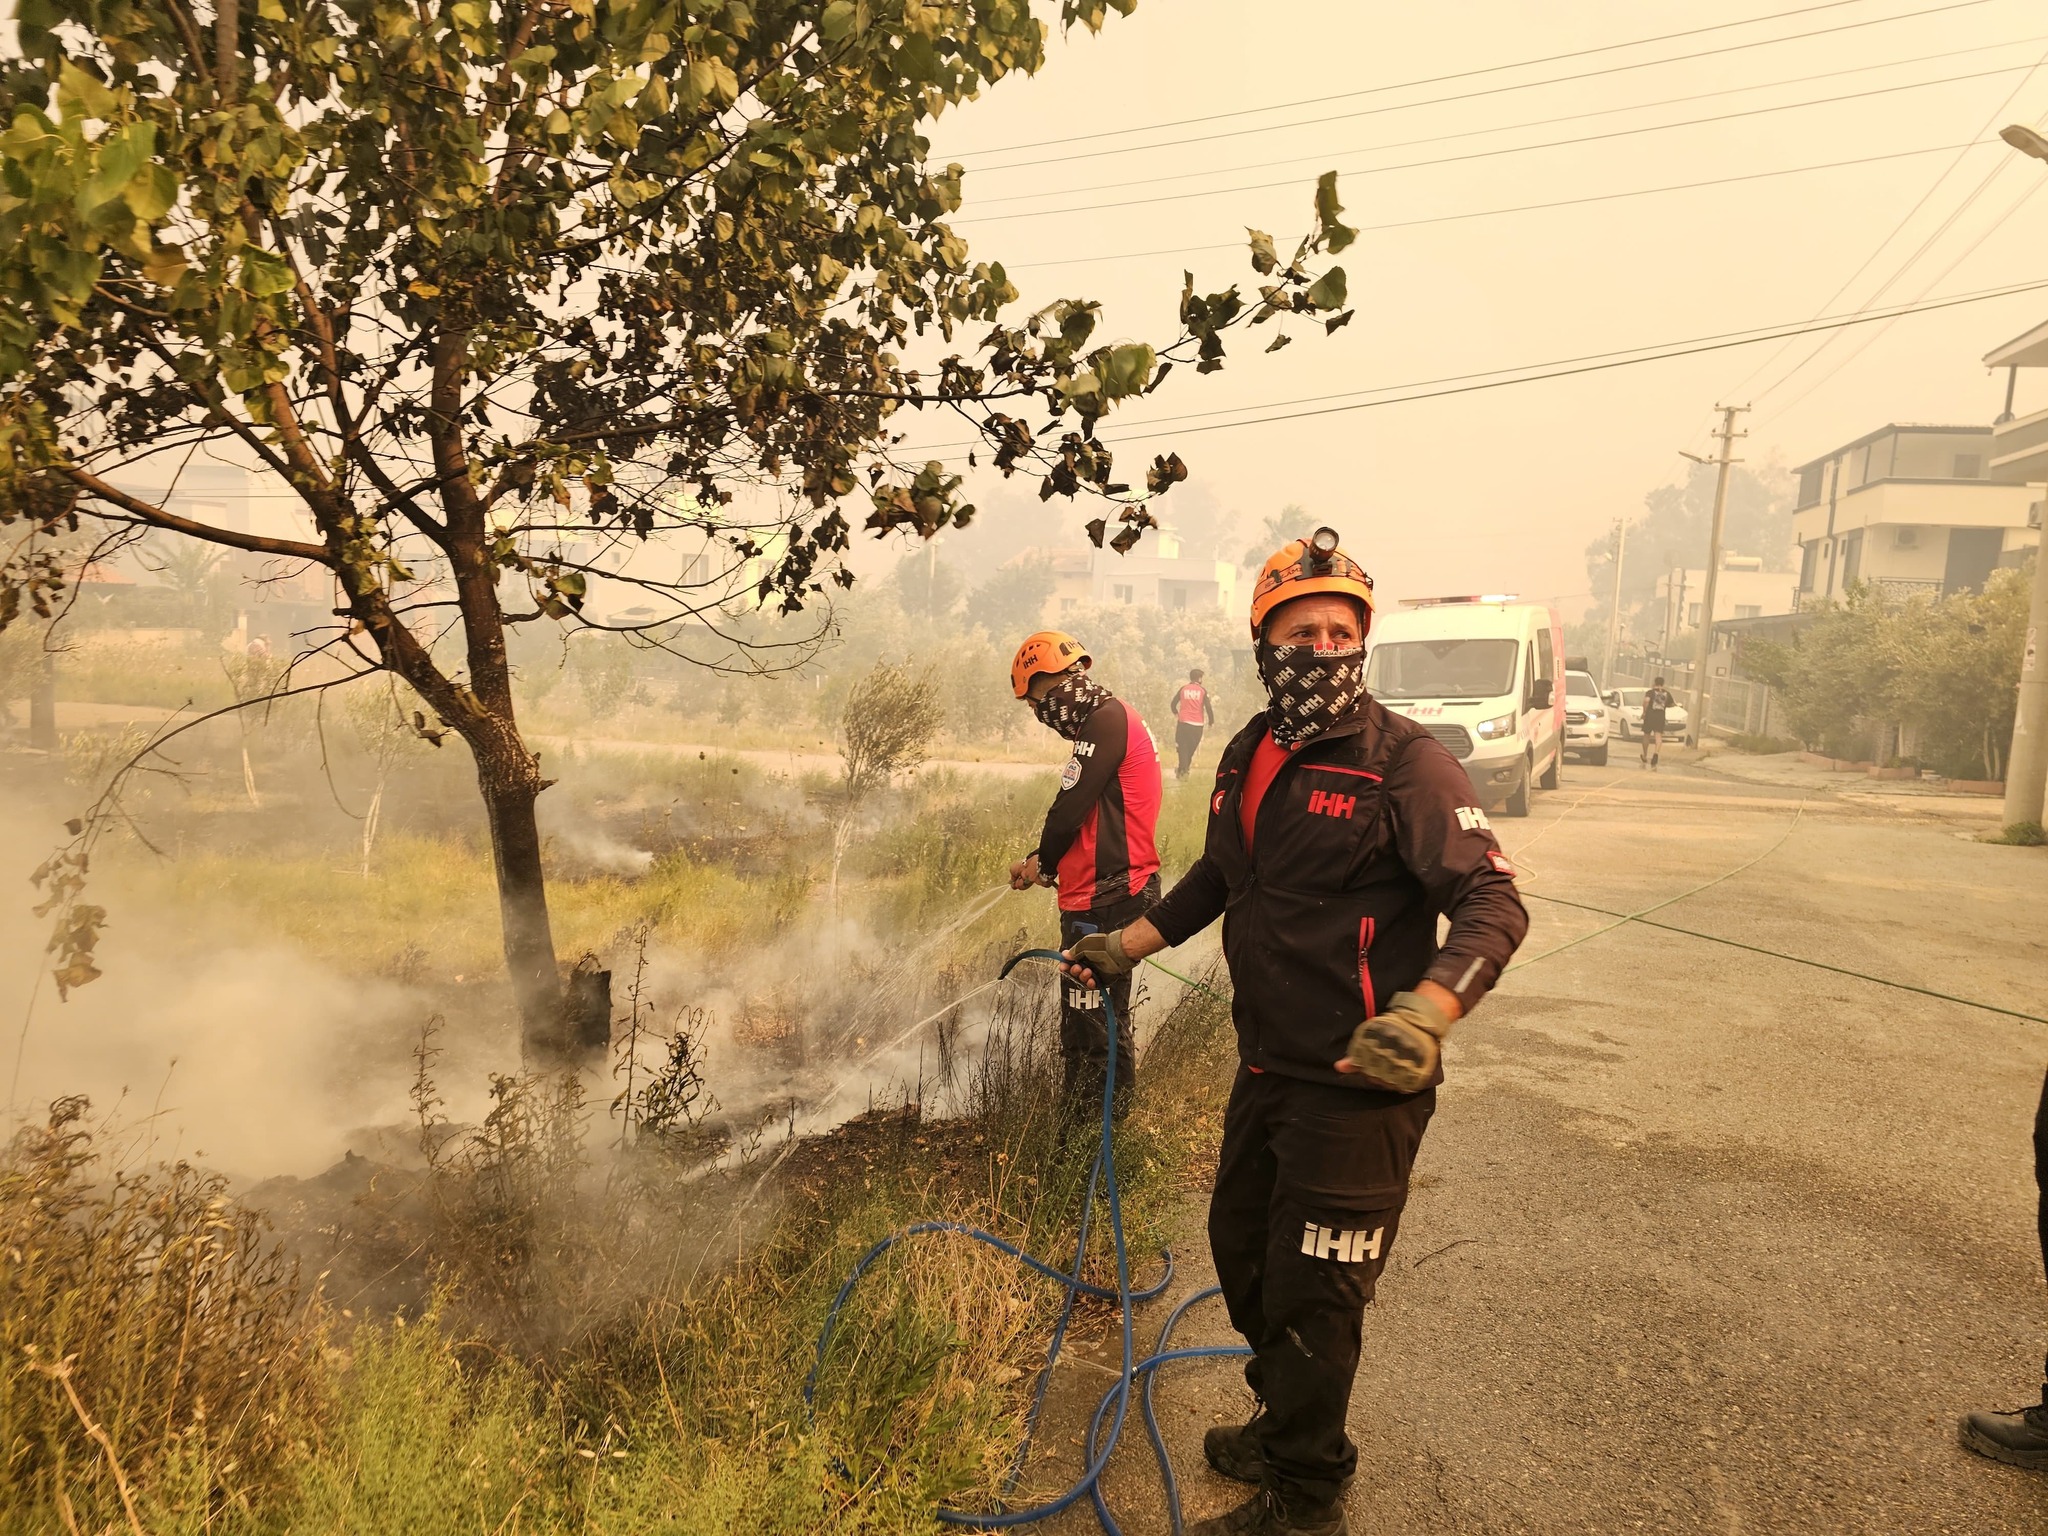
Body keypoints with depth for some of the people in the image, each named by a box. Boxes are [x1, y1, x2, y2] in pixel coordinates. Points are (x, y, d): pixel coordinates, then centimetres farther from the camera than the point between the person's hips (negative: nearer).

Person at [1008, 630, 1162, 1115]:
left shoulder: (1106, 721, -14)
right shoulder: (1114, 719, 18)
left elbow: (1070, 807, -17)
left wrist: (1040, 862, 1)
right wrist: (1042, 862, 10)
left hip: (1103, 899, -11)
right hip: (1115, 890, 11)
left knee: (1089, 1024, -5)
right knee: (1104, 1017, 18)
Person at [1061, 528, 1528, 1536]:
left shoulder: (1405, 763, -15)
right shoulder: (1248, 755, 7)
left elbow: (1492, 902, -22)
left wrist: (1427, 1012, -38)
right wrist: (1131, 942, 19)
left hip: (1357, 1086, -7)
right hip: (1267, 1069, 8)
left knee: (1310, 1299, 4)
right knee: (1243, 1251, 22)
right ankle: (1284, 1425, 47)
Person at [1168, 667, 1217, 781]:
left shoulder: (1183, 689, 4)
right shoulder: (1202, 691, -1)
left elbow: (1173, 704, 9)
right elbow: (1208, 707, -7)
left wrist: (1176, 714, 29)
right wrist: (1211, 722, 5)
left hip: (1183, 722, 0)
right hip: (1197, 724, 0)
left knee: (1183, 747, 2)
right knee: (1191, 748, 15)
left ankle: (1183, 770, -15)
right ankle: (1184, 769, 19)